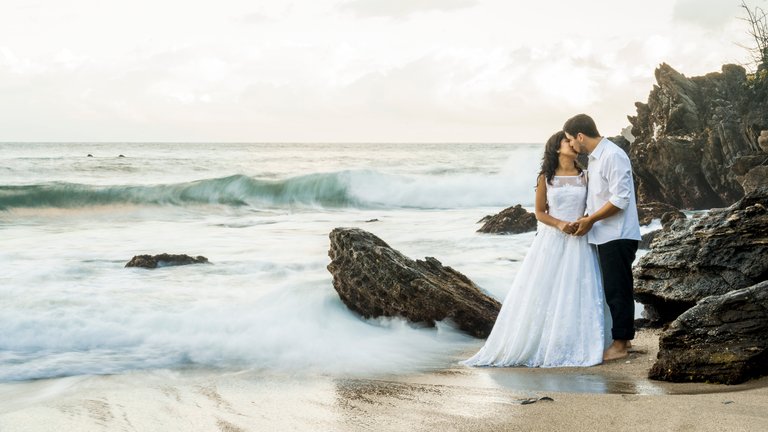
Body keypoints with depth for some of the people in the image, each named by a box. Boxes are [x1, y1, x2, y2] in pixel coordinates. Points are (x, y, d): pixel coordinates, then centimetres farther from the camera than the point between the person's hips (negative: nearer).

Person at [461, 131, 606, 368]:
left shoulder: (585, 177, 5)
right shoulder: (546, 178, 2)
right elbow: (539, 213, 3)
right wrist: (560, 224, -13)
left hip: (578, 243, 1)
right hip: (551, 241, 0)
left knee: (575, 295, -3)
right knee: (542, 294, 0)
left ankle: (574, 348, 3)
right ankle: (539, 346, 8)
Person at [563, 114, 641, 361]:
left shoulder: (613, 156, -17)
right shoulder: (594, 158, 13)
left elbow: (620, 199, -22)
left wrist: (590, 220, -15)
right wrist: (585, 220, 9)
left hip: (618, 236, -9)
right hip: (606, 236, 10)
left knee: (616, 290, -4)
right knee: (615, 289, 15)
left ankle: (620, 345, 2)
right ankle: (622, 338, 24)